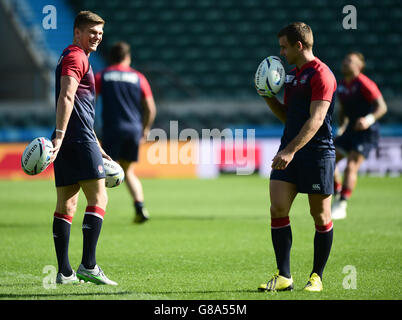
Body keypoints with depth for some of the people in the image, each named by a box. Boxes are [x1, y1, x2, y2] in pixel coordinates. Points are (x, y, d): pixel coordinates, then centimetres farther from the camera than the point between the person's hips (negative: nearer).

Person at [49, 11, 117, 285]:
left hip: (67, 142, 10)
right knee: (98, 199, -10)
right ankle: (88, 266, -16)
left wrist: (96, 147, 33)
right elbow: (66, 98, -20)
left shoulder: (75, 58, 26)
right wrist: (59, 136, -29)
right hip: (78, 140, -10)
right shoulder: (75, 57, -7)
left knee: (66, 204, 7)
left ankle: (65, 272, 6)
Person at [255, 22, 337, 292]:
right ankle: (284, 277, 0)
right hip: (289, 152, 8)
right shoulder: (292, 75, 16)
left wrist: (291, 150, -29)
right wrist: (268, 97, 8)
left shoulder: (321, 75, -12)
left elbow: (316, 120, -21)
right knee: (278, 209, -3)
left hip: (318, 153, -8)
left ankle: (317, 277, 13)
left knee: (320, 217, 1)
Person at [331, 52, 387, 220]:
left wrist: (369, 119, -35)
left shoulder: (364, 84, -15)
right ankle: (338, 196, 16)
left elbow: (382, 107, -19)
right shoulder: (342, 86, 9)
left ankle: (341, 207, -16)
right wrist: (342, 127, 11)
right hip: (351, 130, 8)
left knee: (351, 166, -18)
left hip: (367, 132, -8)